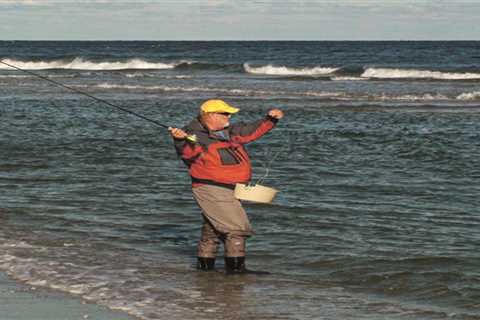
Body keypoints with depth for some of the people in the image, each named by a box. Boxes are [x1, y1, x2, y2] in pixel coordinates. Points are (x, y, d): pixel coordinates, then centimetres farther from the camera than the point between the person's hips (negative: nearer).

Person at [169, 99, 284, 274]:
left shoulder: (230, 132, 11)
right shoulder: (196, 135, -13)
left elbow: (253, 130, 22)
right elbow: (188, 151, -32)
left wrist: (270, 119, 12)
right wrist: (180, 140, -52)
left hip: (229, 190, 9)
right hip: (211, 189, -9)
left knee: (212, 228, 19)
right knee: (236, 226, -13)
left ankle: (205, 263, 30)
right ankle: (235, 265, -10)